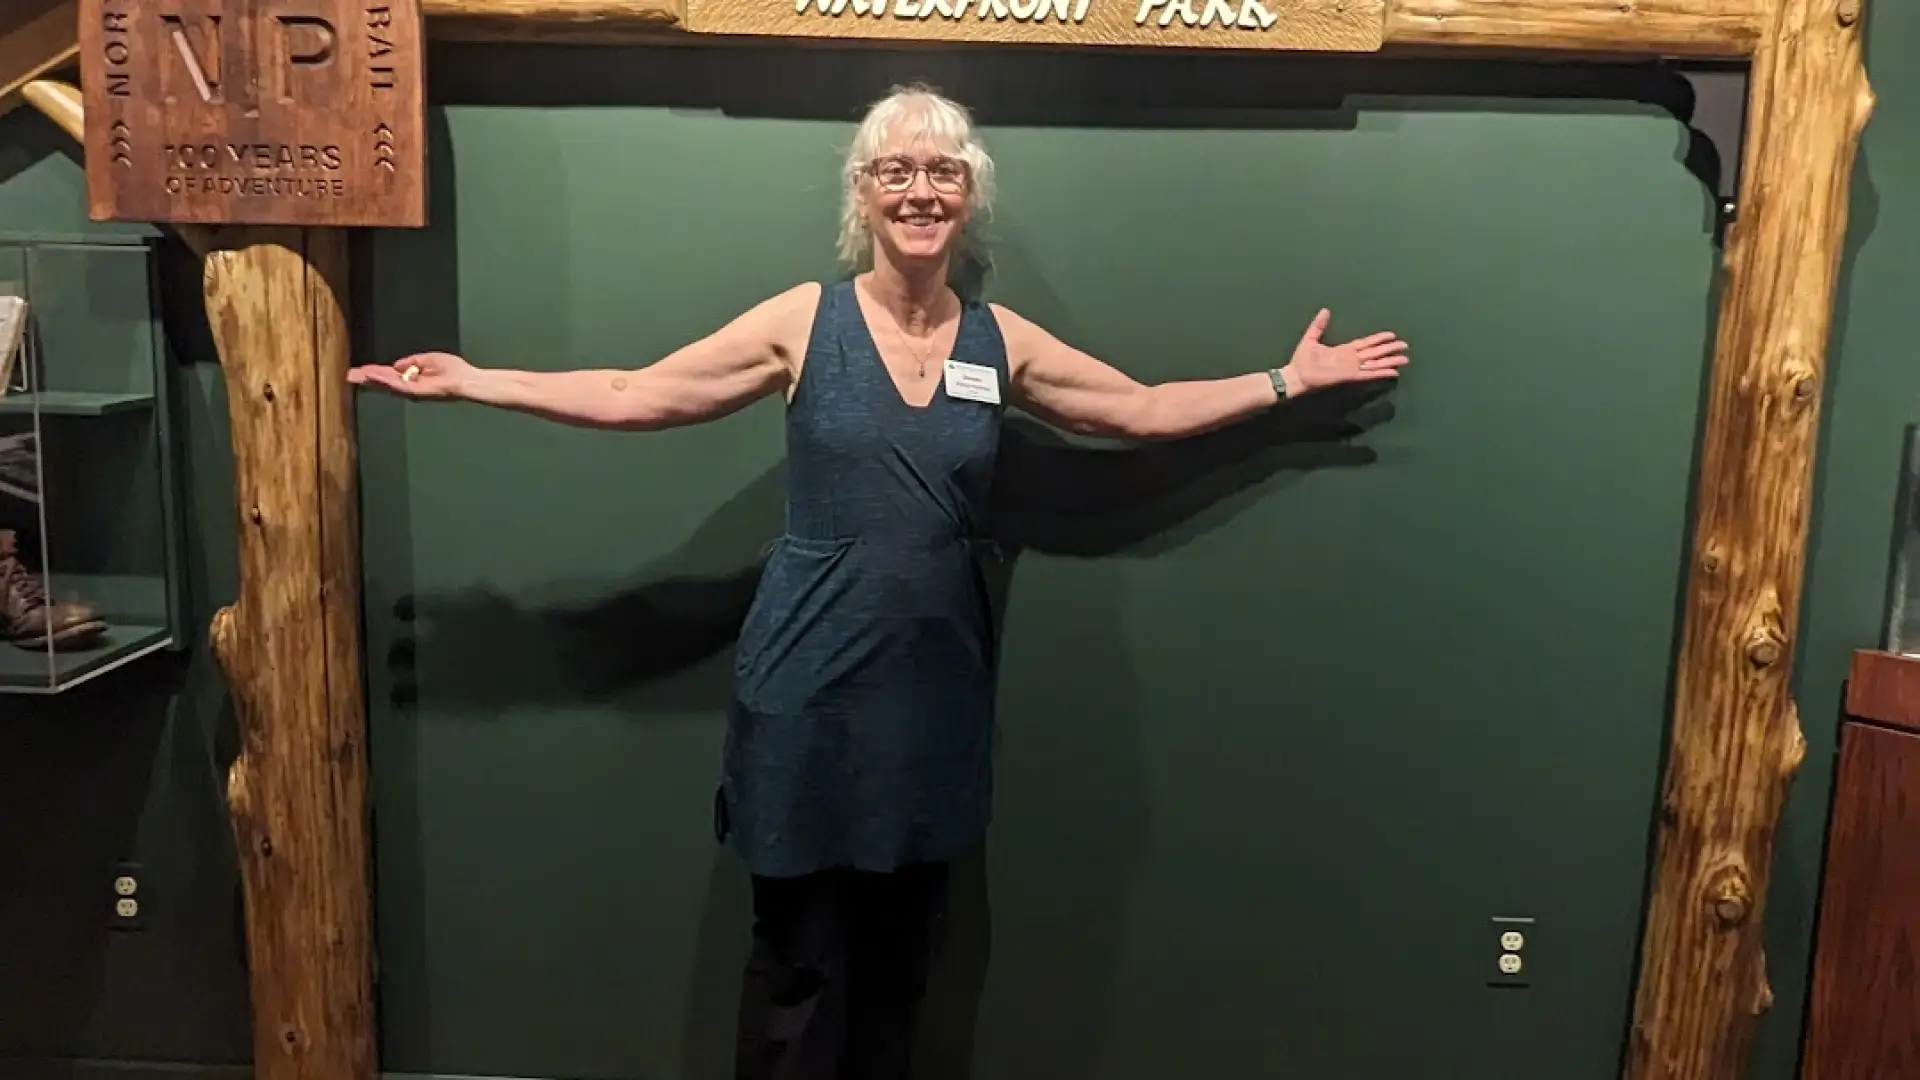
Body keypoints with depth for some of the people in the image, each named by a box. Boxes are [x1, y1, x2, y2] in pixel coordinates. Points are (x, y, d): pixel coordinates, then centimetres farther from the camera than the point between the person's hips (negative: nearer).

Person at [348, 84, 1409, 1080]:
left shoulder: (1002, 342, 4)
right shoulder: (804, 320, -5)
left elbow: (1144, 409, 13)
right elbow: (632, 396, -3)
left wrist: (1289, 378, 13)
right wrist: (469, 380, -7)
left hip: (934, 681, 3)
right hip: (810, 681, -3)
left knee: (899, 953, 16)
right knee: (799, 955, 6)